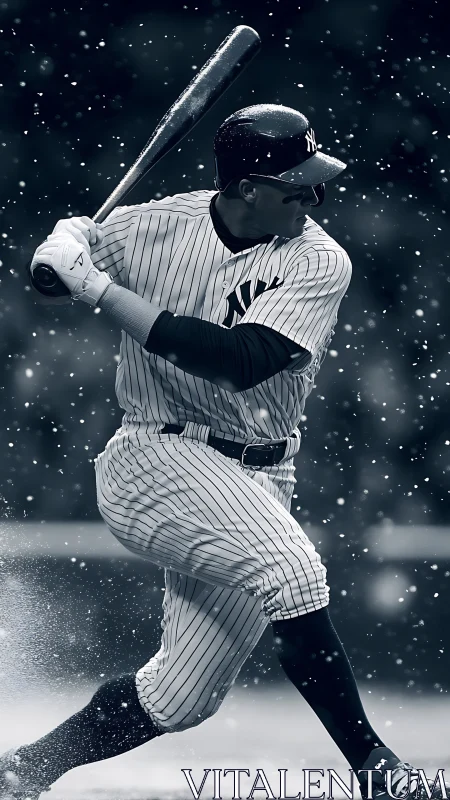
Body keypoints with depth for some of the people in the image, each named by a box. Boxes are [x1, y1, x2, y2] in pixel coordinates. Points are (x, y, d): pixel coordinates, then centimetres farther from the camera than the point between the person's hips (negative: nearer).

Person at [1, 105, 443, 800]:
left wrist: (103, 291, -23)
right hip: (156, 457, -3)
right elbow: (65, 254, 15)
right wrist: (67, 244, -13)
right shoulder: (153, 227, -4)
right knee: (292, 568, -30)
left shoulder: (320, 263, -7)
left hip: (259, 481, 3)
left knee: (183, 698, 1)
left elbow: (243, 361, -22)